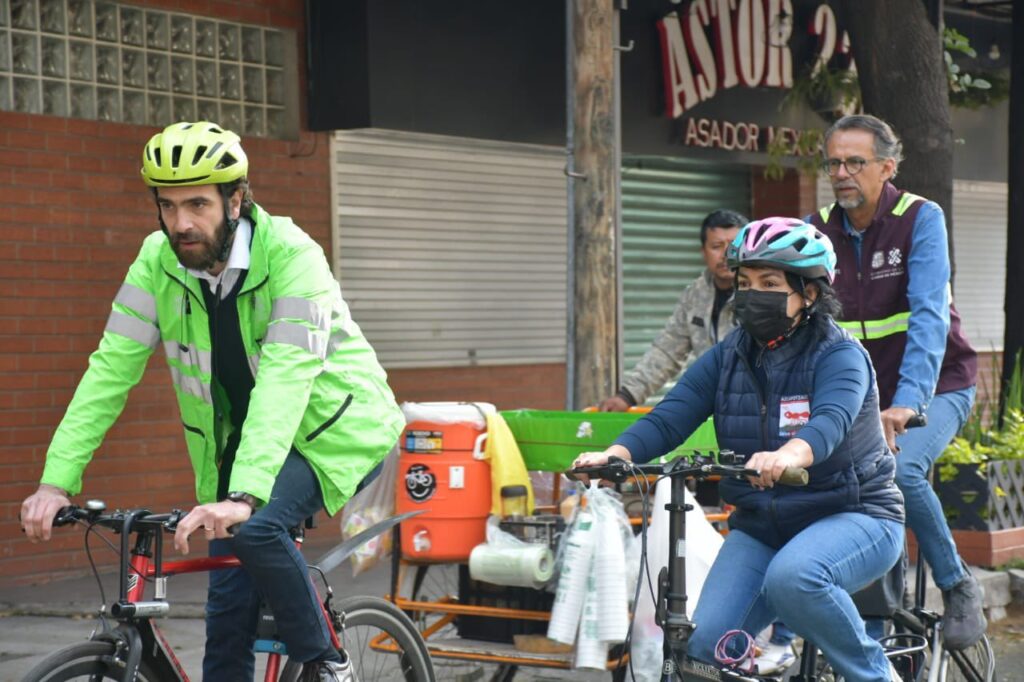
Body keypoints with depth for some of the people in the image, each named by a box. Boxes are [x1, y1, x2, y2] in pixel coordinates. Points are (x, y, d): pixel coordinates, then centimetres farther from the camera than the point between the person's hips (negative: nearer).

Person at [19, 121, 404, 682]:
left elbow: (286, 379, -36)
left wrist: (244, 496, -48)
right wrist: (57, 480, -21)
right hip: (240, 434, 5)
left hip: (333, 427, -5)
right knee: (229, 603, -1)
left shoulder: (291, 256, -26)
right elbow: (112, 368, -12)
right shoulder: (157, 263, -11)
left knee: (254, 527, -29)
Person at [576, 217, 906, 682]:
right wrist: (615, 453, -31)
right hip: (761, 526, 5)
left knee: (791, 577, -36)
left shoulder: (840, 356, -13)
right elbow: (668, 417, -10)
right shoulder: (727, 358, 2)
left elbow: (830, 420, -34)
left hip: (853, 517, -4)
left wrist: (787, 456, -57)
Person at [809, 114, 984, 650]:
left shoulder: (920, 218, -13)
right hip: (862, 394, 5)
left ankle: (959, 588, -7)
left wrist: (907, 402, -38)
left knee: (900, 469, -31)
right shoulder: (818, 230, 0)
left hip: (937, 387, -5)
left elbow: (929, 314, -25)